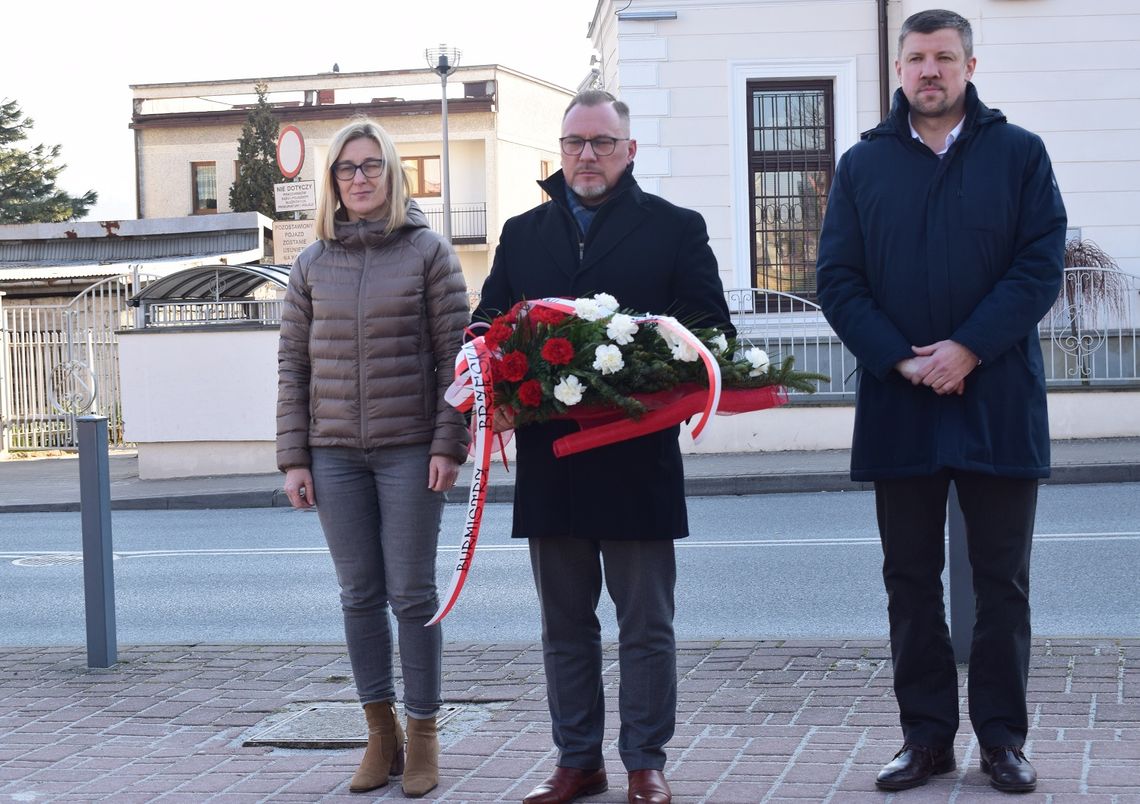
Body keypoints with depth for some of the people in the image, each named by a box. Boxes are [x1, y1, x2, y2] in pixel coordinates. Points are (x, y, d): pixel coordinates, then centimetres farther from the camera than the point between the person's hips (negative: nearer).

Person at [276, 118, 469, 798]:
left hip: (410, 450, -3)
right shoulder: (313, 264, 9)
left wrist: (449, 443, -10)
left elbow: (455, 353, -3)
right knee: (360, 594, 7)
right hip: (335, 454, 3)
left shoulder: (428, 252, 0)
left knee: (412, 594, 1)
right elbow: (294, 364, 9)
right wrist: (294, 457, 3)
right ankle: (381, 733, 17)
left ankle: (423, 734, 12)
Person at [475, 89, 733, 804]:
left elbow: (710, 327, 0)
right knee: (566, 626, 11)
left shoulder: (676, 228, 4)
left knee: (646, 625, 4)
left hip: (638, 456, -3)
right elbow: (488, 325, 12)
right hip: (547, 457, 4)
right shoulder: (522, 234, 15)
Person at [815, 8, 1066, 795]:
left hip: (998, 400, -1)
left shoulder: (1019, 154, 4)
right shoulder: (863, 164, 8)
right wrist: (900, 360, -11)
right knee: (912, 577, 6)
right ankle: (927, 735, 14)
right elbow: (837, 278, 2)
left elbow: (1041, 264, -4)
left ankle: (1003, 736, 12)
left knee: (1002, 578, 4)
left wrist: (969, 348, -15)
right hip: (898, 404, 2)